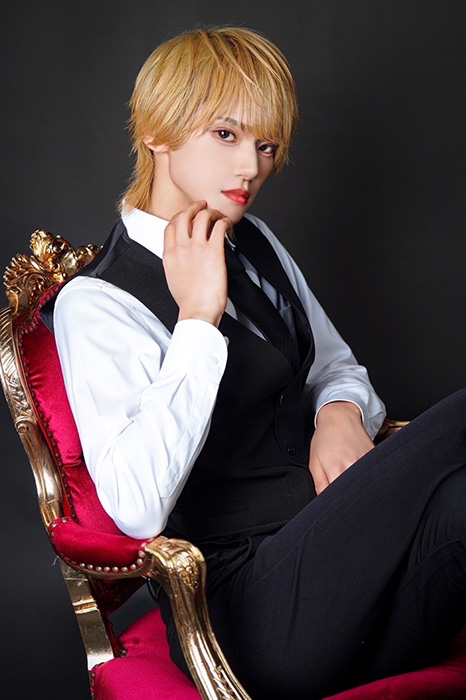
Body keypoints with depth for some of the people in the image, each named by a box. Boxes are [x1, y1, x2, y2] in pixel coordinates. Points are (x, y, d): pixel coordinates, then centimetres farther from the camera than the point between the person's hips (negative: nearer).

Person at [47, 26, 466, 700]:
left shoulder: (254, 245, 15)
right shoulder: (97, 303, -8)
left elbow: (338, 368, 25)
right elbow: (136, 507, -21)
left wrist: (341, 412, 0)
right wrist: (197, 318, -19)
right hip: (251, 612, -7)